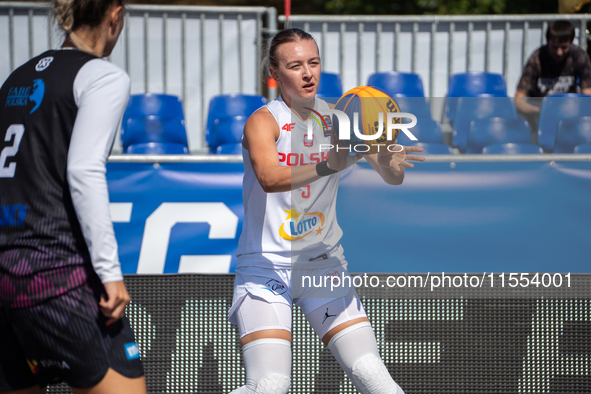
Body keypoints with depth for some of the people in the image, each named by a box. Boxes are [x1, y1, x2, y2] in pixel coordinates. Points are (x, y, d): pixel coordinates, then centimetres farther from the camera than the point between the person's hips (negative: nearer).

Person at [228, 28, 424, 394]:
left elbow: (393, 179, -6)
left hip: (324, 263, 4)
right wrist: (328, 166, -47)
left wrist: (390, 164, -30)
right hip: (266, 267, -4)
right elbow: (269, 178, -31)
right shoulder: (263, 121, -11)